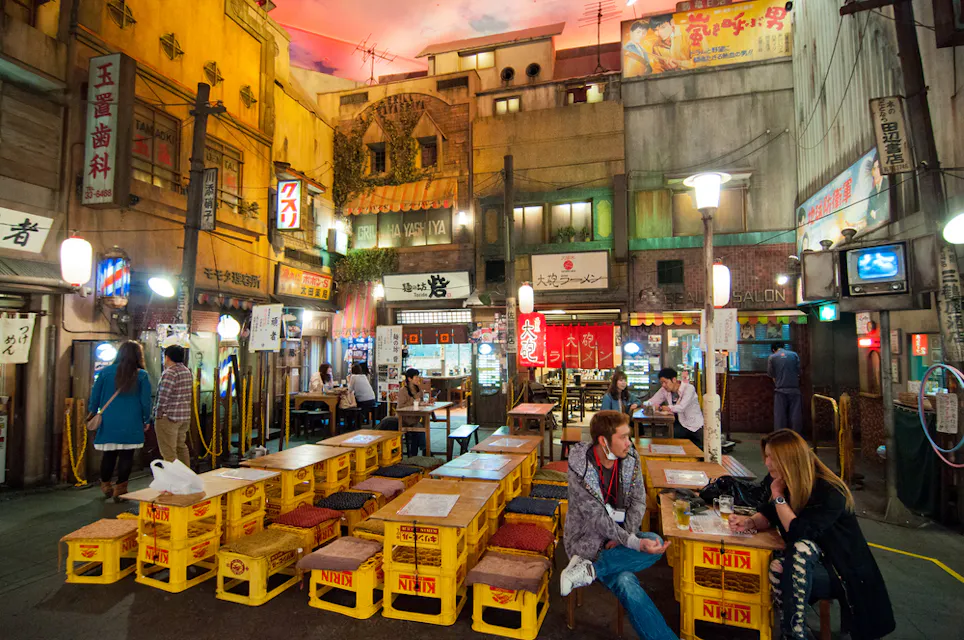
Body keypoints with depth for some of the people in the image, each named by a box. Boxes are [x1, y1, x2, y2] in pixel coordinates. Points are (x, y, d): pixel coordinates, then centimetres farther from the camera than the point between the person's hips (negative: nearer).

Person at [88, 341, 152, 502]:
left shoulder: (106, 372, 2)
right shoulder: (142, 375, -4)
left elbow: (95, 396, 6)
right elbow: (146, 401, -2)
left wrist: (92, 413, 19)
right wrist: (146, 420, 9)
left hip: (108, 423, 3)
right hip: (131, 425, -2)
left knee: (108, 454, 14)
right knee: (127, 455, 5)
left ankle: (105, 485, 29)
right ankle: (120, 488, 8)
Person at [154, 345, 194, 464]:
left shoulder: (169, 372, -15)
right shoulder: (187, 371, 11)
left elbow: (163, 397, -17)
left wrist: (158, 414, -11)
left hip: (169, 418, -9)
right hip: (185, 416, 9)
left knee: (168, 452, -4)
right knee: (181, 447, 20)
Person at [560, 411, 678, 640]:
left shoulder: (630, 458, -7)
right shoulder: (580, 469, -23)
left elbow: (638, 501, -2)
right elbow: (597, 517, -23)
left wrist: (623, 538, -17)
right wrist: (635, 543, -32)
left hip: (620, 534, 6)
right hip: (588, 541, -6)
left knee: (656, 542, -26)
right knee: (626, 584, -32)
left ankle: (590, 569, -21)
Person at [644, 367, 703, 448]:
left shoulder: (689, 388, -17)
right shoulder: (664, 390, 0)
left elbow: (681, 407, -29)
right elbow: (652, 401, 3)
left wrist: (661, 407, -28)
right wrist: (645, 404, -22)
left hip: (695, 427, -4)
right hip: (680, 425, 4)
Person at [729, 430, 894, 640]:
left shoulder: (829, 492, -22)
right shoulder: (778, 481, -3)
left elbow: (798, 532, -28)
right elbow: (768, 516, 8)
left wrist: (778, 495, -22)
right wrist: (749, 522, -13)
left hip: (843, 572, -6)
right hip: (806, 565, 6)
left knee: (801, 549, -36)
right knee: (776, 570, -26)